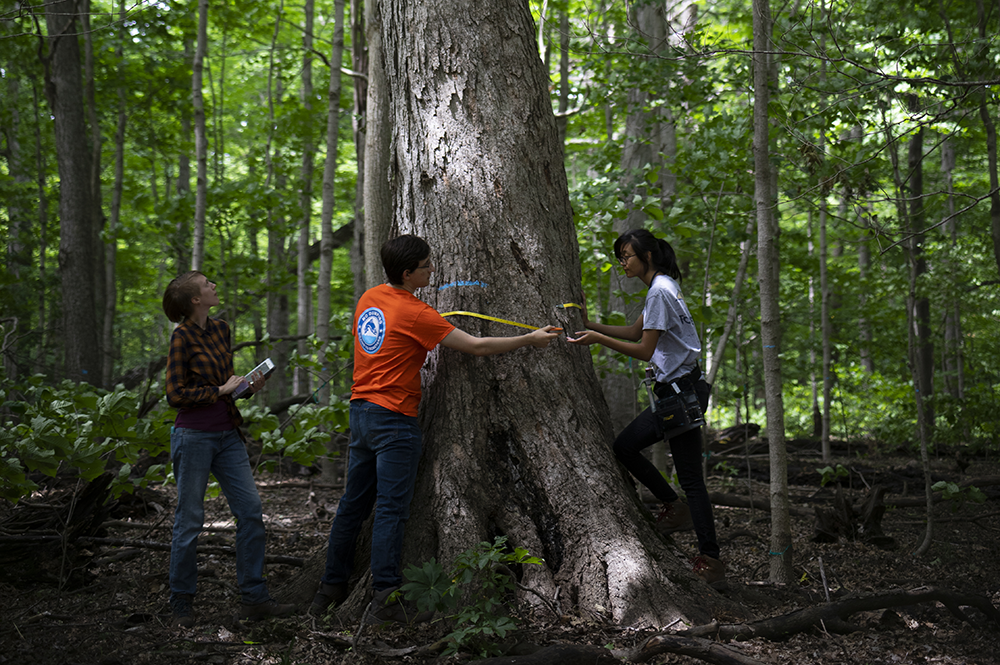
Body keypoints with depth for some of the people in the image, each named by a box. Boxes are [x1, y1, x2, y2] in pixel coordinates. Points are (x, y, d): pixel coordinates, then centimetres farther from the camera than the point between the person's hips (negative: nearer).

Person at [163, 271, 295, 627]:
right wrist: (220, 390, -13)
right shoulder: (182, 337, -10)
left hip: (227, 435, 7)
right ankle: (181, 604, 15)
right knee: (190, 520, 2)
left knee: (251, 510, 2)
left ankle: (253, 597, 9)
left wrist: (248, 386, 3)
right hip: (194, 436, -7)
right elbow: (175, 395, -13)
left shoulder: (221, 329, 11)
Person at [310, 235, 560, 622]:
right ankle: (384, 597, -6)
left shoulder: (369, 299, 8)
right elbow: (476, 347, -13)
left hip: (360, 411, 8)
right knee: (391, 510, -6)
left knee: (353, 504, 14)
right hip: (394, 420, -8)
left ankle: (331, 589, 21)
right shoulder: (415, 314, -15)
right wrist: (528, 340, -4)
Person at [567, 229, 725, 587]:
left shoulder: (660, 292, -17)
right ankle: (675, 509, 20)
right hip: (675, 390, 10)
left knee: (690, 477, -6)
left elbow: (645, 350, -18)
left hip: (682, 392, -10)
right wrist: (590, 325, 11)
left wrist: (598, 339, -17)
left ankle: (710, 559, 0)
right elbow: (635, 331, 20)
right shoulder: (662, 288, 14)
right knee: (625, 446, 13)